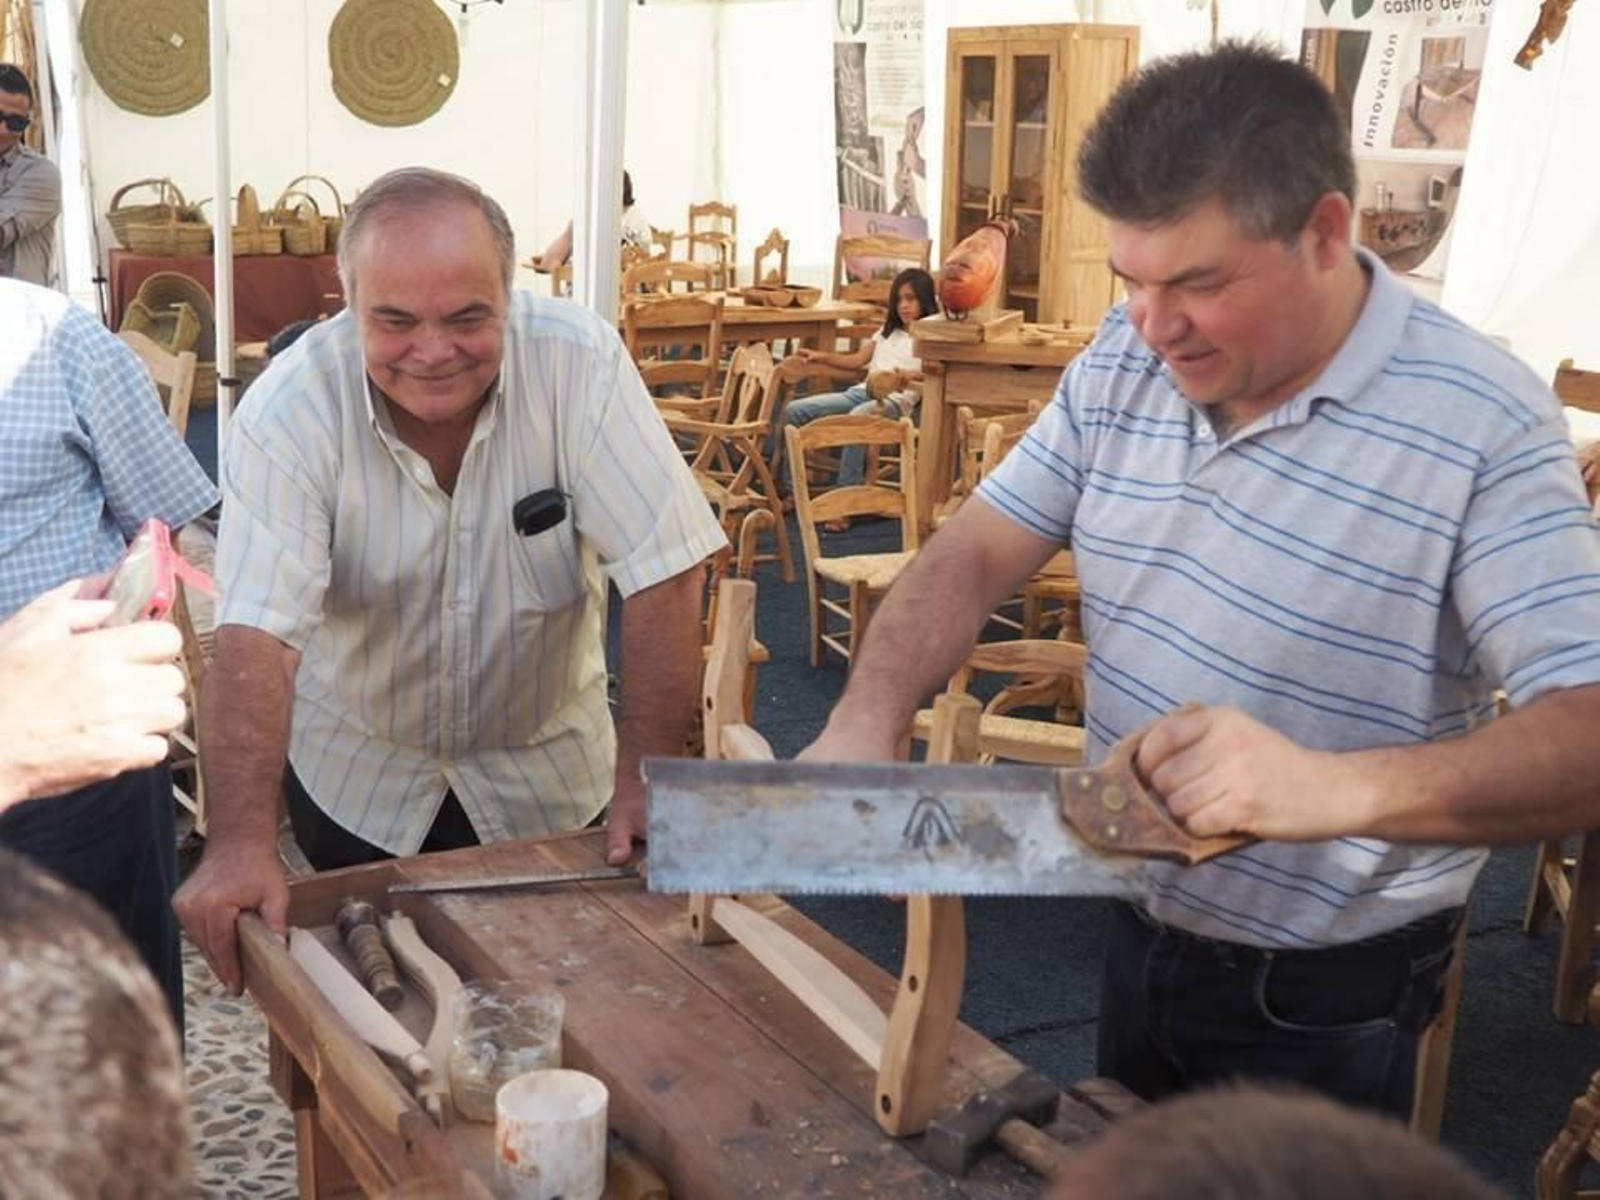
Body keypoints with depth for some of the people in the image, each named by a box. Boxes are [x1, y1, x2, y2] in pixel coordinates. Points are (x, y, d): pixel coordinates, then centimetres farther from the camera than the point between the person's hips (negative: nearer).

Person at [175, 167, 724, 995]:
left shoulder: (579, 362, -24)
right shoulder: (290, 409, -24)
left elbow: (662, 573, -23)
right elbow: (257, 635, -31)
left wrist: (647, 773, -30)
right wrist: (243, 839, -43)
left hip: (548, 769, 1)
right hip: (356, 779, 0)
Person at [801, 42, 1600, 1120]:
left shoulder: (1483, 425, -24)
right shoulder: (1124, 359, -4)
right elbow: (976, 553, -3)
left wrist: (1341, 787, -47)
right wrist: (865, 725, -22)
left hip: (1328, 996, -5)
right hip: (1144, 926, 6)